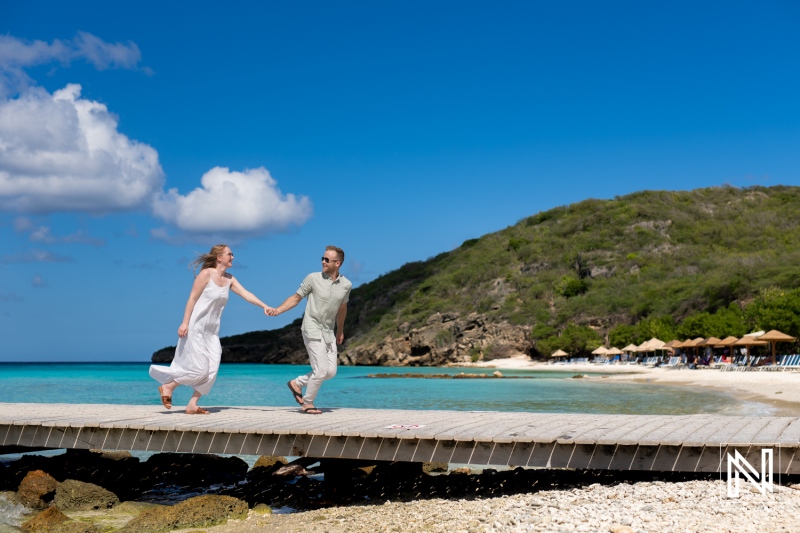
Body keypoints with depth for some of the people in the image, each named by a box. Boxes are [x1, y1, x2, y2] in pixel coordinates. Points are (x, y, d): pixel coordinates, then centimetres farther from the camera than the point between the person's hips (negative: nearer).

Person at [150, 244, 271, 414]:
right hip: (196, 328, -7)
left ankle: (192, 405, 6)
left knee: (211, 371, -1)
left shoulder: (229, 279, 8)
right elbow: (192, 298, -12)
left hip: (211, 330, 7)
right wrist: (185, 322, -17)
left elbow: (247, 294, 1)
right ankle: (167, 386, 11)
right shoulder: (206, 274, -10)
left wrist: (264, 306, -13)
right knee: (199, 369, -9)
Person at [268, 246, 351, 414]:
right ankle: (307, 404, 10)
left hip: (328, 332, 5)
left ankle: (297, 383, 20)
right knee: (321, 370, -9)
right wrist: (277, 310, -15)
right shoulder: (313, 278, -10)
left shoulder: (346, 285, 0)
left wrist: (340, 330, 27)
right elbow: (296, 298, -2)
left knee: (331, 371, 3)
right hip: (312, 330, -5)